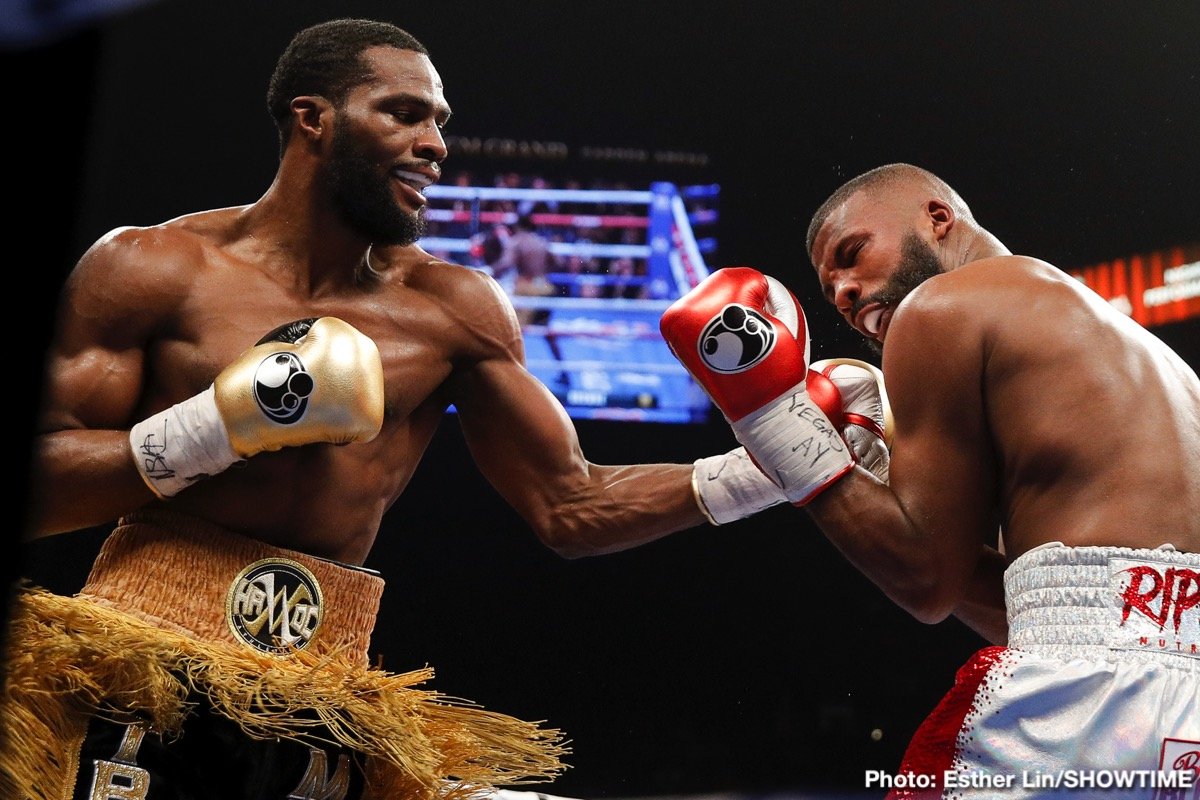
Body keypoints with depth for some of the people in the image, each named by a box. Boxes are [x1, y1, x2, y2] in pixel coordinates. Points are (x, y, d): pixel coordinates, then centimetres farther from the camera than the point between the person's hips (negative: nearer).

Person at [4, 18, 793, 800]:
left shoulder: (451, 310, 4)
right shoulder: (150, 268, -1)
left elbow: (573, 508, 6)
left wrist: (754, 471, -5)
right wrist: (221, 425, -16)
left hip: (322, 699, 3)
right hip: (142, 668, -2)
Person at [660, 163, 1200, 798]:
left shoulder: (942, 305, 1)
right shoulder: (1117, 331, 25)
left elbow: (928, 583, -1)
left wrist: (776, 419, 3)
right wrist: (865, 465, 22)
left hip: (1098, 679, -9)